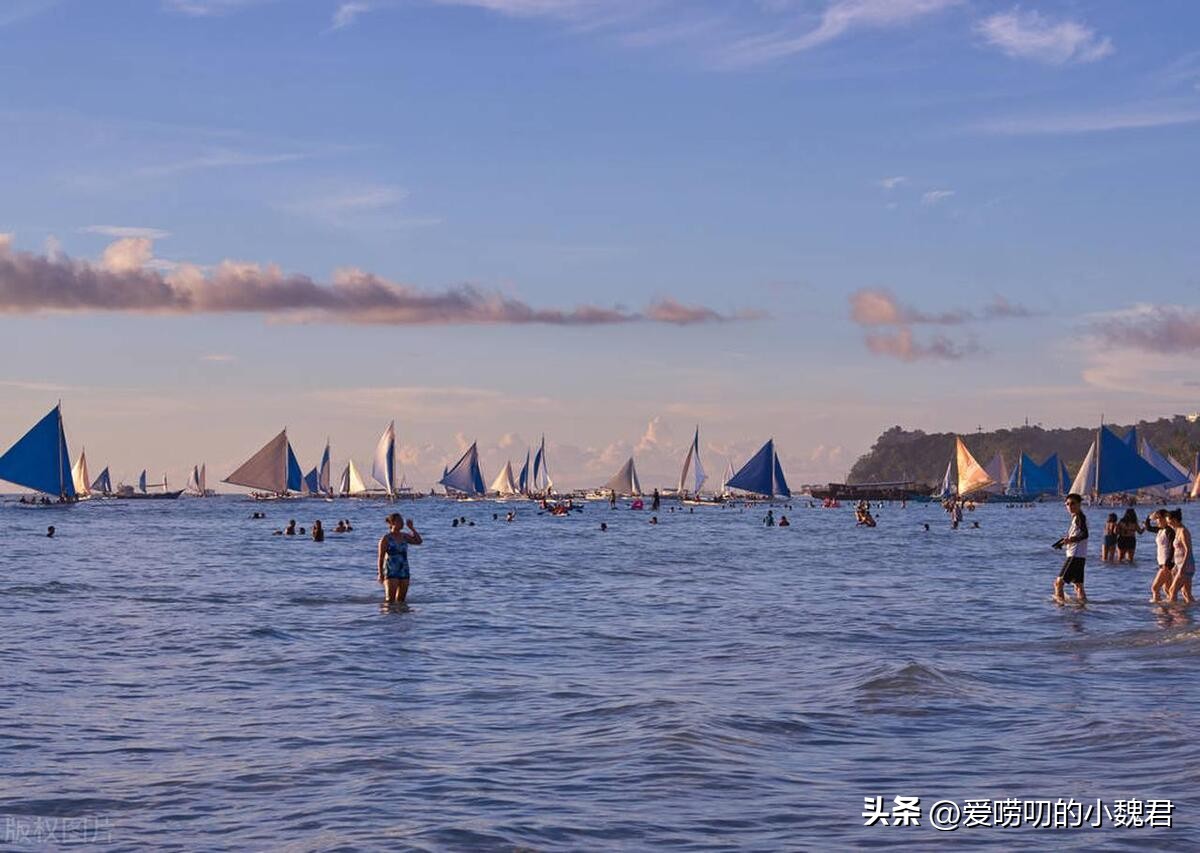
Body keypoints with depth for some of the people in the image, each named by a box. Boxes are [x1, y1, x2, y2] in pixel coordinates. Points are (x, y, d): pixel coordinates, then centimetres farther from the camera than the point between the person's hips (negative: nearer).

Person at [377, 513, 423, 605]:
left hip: (404, 572, 5)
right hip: (391, 572, -5)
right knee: (390, 600, -8)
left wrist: (411, 528, -3)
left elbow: (419, 541, 1)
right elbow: (381, 557, -6)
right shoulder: (386, 538, -6)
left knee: (401, 600, 7)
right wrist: (380, 573, -9)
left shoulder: (404, 536, 9)